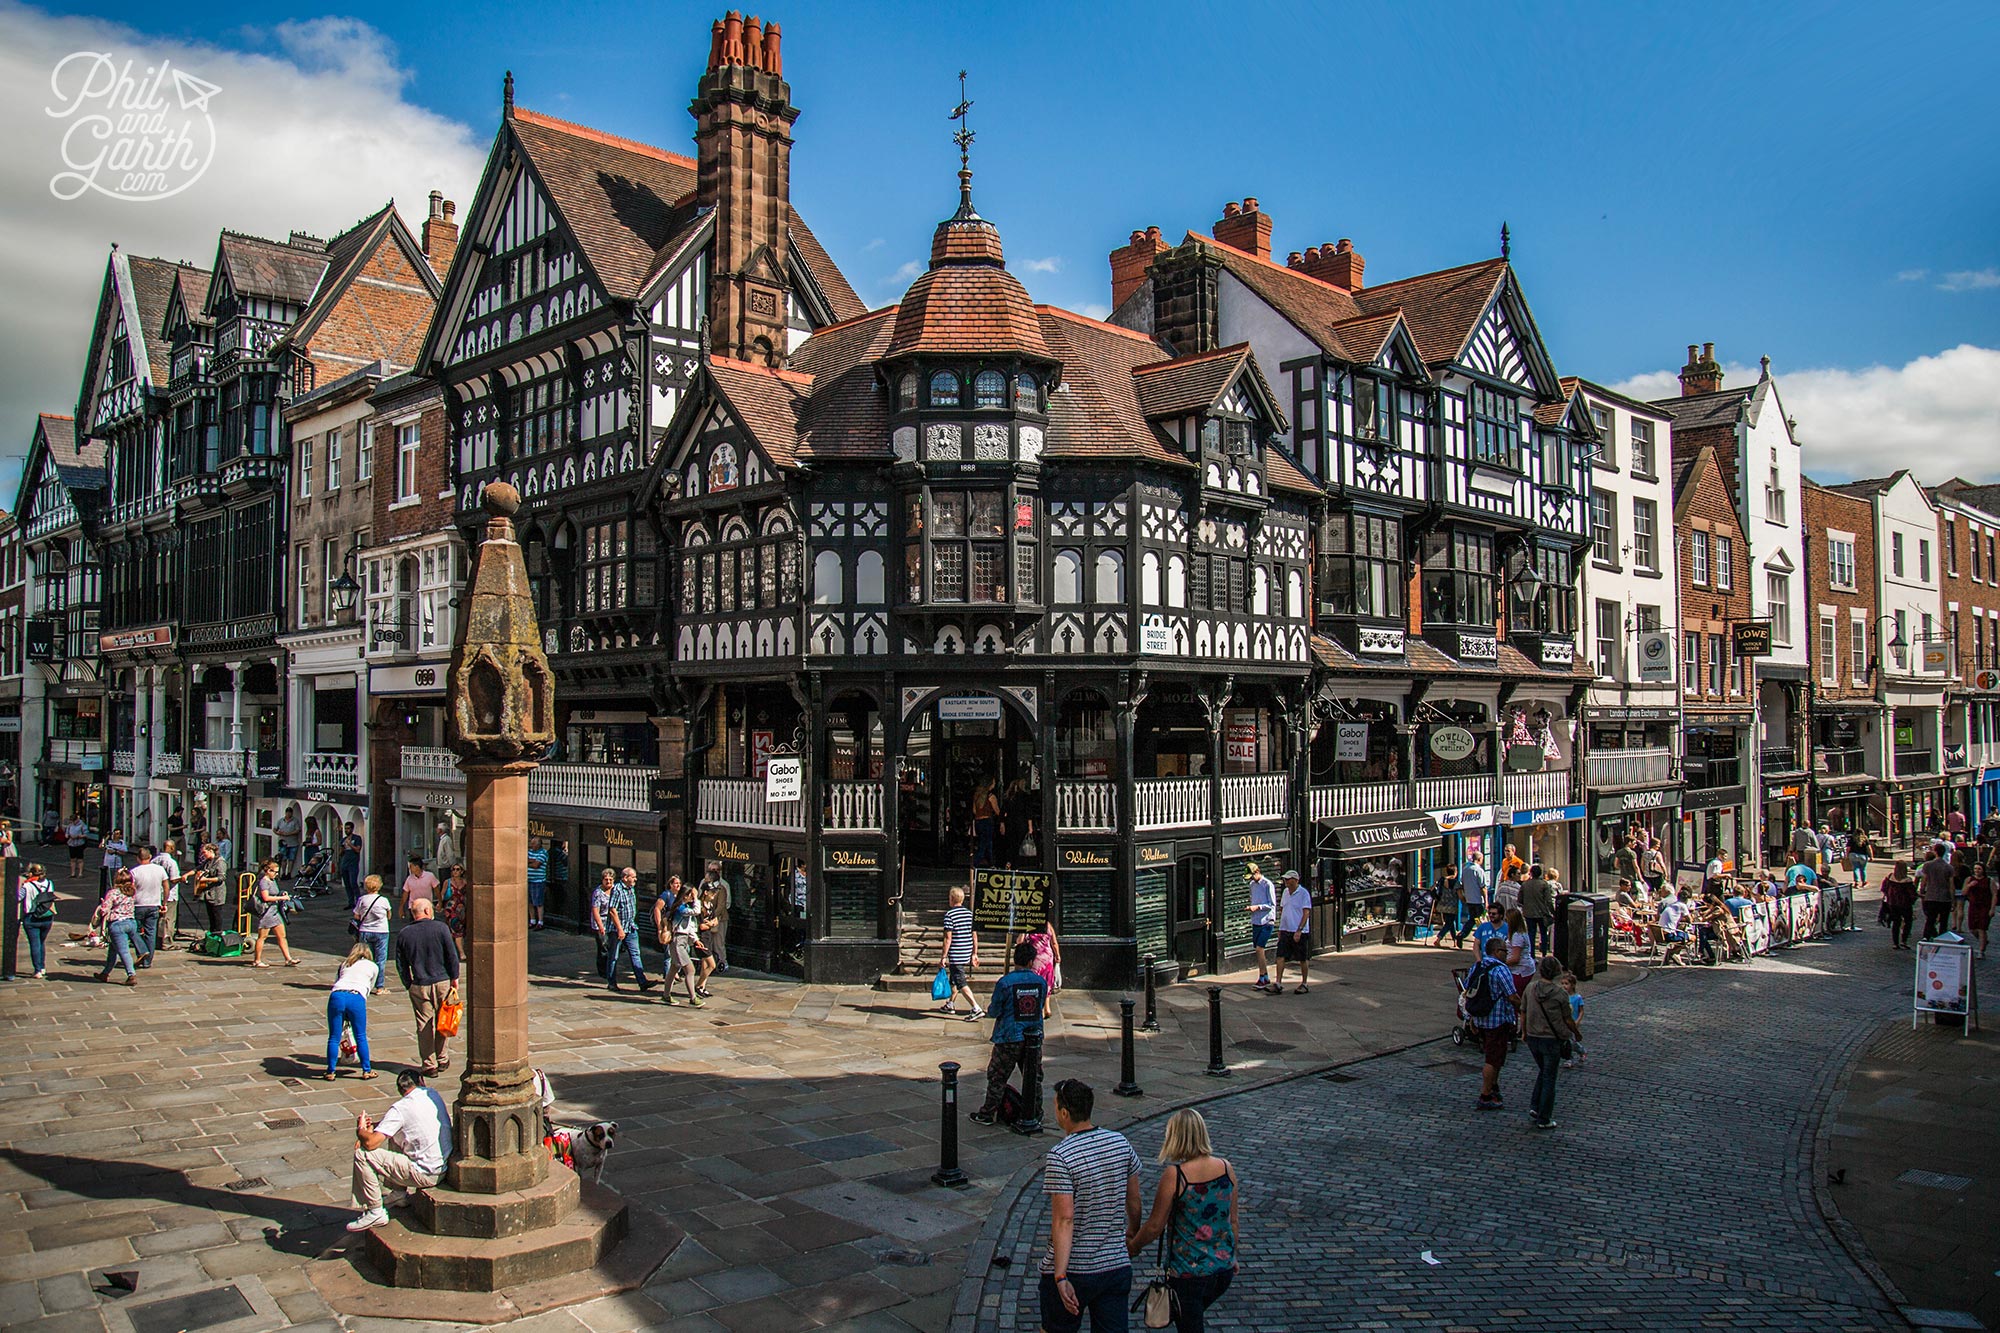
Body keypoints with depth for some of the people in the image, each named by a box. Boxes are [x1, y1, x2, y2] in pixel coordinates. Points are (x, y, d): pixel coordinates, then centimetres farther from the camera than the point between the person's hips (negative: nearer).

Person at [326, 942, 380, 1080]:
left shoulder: (344, 964, 30)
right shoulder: (373, 966, 25)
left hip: (337, 996, 2)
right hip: (356, 998, -2)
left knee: (334, 1038, 11)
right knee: (361, 1037, 10)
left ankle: (331, 1071, 16)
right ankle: (366, 1070, 17)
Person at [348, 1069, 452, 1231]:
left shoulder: (400, 1108, -14)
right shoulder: (433, 1095, 8)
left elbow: (371, 1143, -17)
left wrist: (361, 1131, 4)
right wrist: (371, 1129, 12)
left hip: (425, 1175, -8)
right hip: (444, 1168, 8)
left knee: (362, 1155, -8)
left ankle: (375, 1212, 1)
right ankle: (400, 1193, 32)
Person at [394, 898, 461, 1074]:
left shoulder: (403, 934, 1)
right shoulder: (440, 928, -7)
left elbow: (401, 965, 5)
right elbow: (452, 956, -5)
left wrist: (409, 985, 14)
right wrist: (454, 978, 6)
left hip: (419, 986, 1)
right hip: (442, 982, -1)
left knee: (424, 1025, 7)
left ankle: (429, 1064, 10)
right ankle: (442, 1060, 22)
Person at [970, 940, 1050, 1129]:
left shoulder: (1004, 983, -14)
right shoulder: (1041, 981, -2)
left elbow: (993, 1012, -7)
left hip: (1009, 1038, -3)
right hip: (1035, 1038, 3)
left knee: (997, 1078, 10)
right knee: (1034, 1078, 14)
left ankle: (987, 1114, 19)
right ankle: (1034, 1118, 19)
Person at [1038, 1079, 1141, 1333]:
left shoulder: (1060, 1157, -18)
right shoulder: (1120, 1142, -1)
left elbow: (1064, 1220, -22)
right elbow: (1134, 1202, 11)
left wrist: (1060, 1277, -21)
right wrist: (1133, 1233, 29)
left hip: (1074, 1269, -5)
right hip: (1117, 1265, 5)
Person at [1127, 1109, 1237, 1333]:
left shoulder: (1174, 1176, -20)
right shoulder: (1226, 1168, -6)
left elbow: (1155, 1227, -11)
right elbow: (1233, 1220, 6)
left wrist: (1133, 1246, 8)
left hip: (1187, 1274, -5)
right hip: (1223, 1270, 5)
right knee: (1196, 1315, 31)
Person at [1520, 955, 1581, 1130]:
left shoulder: (1530, 988, -3)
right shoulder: (1559, 993, -14)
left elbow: (1523, 1013, 4)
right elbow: (1568, 1019, -6)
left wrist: (1524, 1032, 20)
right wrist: (1576, 1033, 13)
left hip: (1532, 1037, 4)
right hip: (1552, 1039, -4)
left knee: (1542, 1072, 24)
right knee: (1549, 1078, 6)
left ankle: (1534, 1107, 16)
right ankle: (1543, 1119, 11)